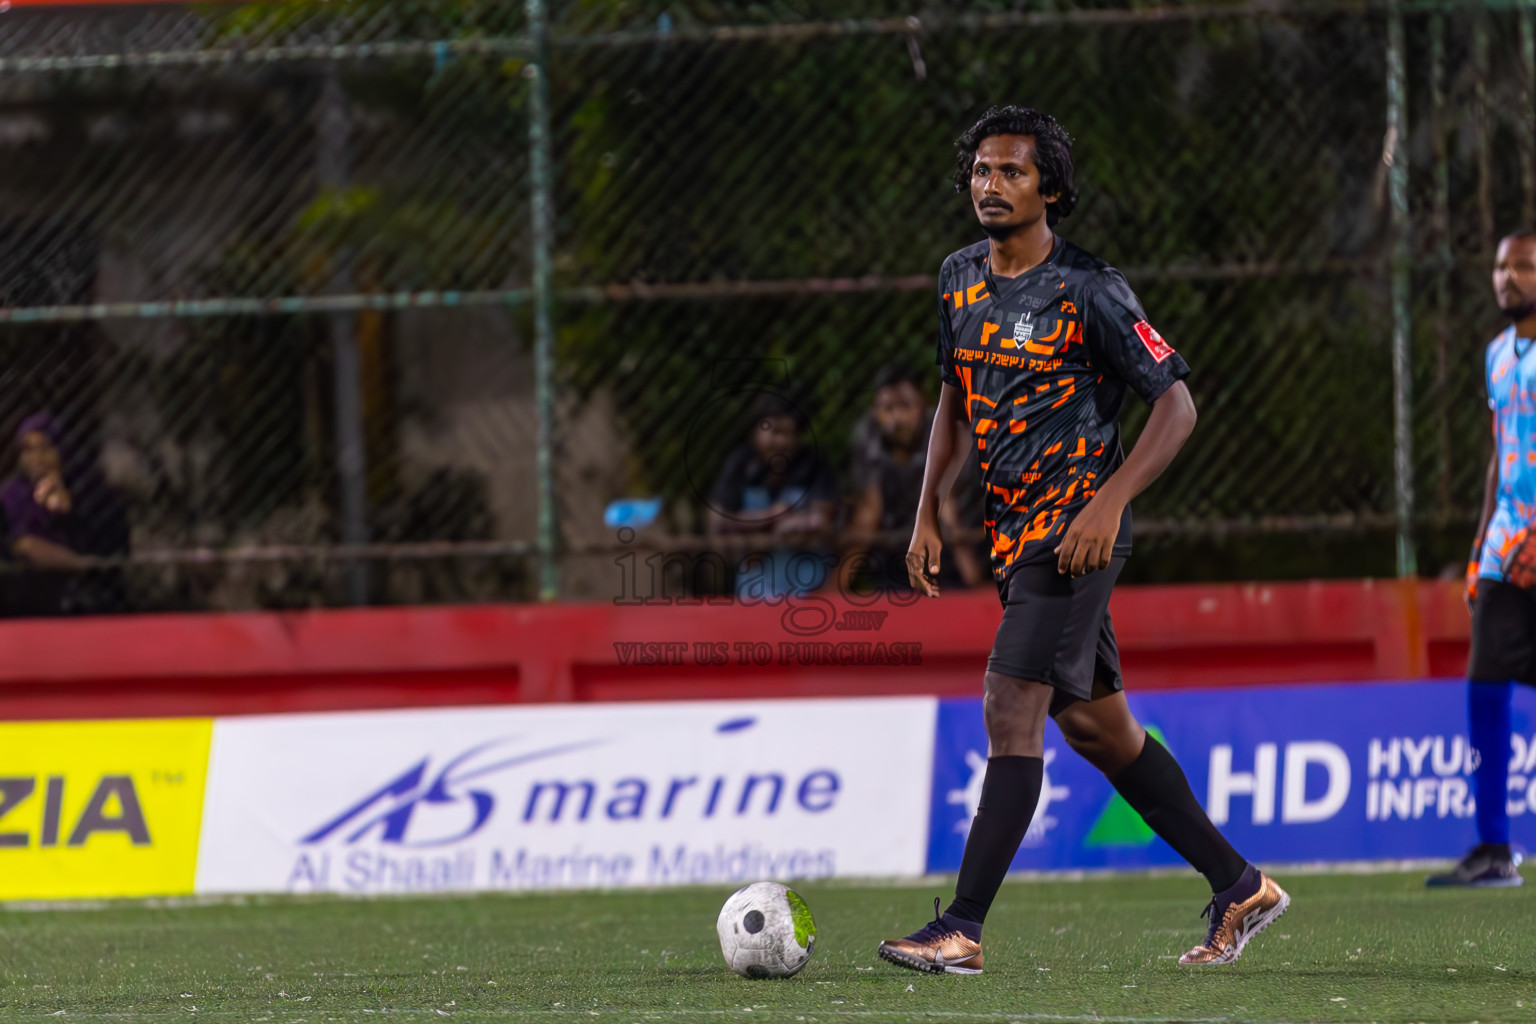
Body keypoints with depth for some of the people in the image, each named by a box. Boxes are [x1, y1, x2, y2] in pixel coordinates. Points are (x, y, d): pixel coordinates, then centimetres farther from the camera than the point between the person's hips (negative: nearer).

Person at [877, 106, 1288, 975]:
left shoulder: (1089, 290, -12)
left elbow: (1177, 406, -11)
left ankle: (962, 929, -18)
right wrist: (928, 513, 13)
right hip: (1016, 534, 8)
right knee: (1096, 725, 12)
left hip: (1076, 528, -8)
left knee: (1011, 707, -17)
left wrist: (1110, 502, -21)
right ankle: (1241, 887, 23)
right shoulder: (961, 279, 10)